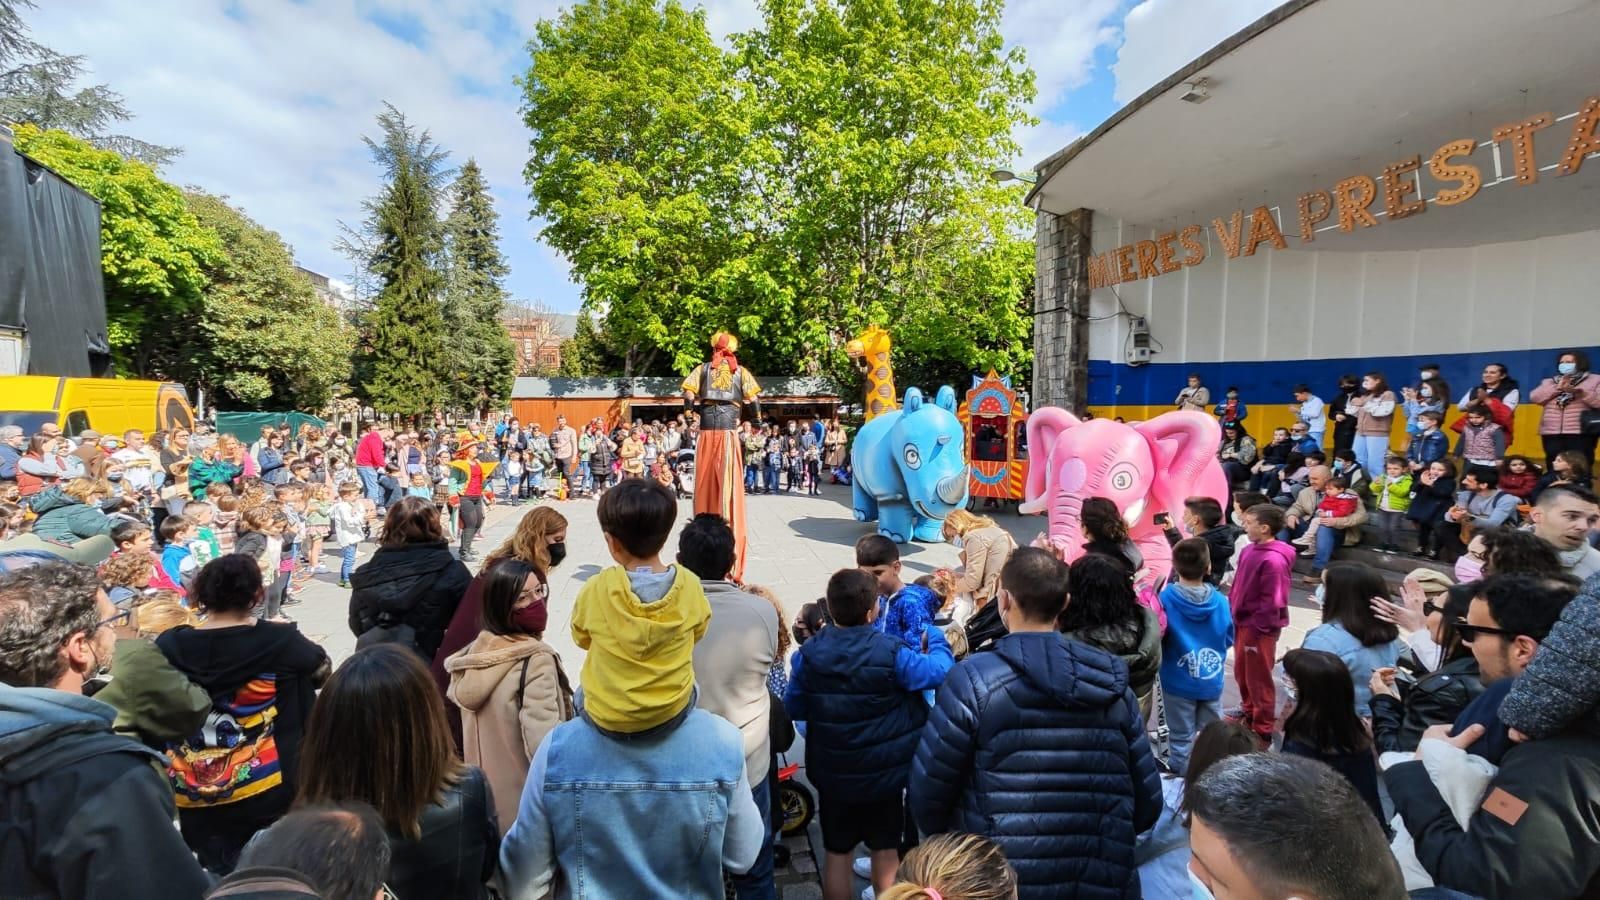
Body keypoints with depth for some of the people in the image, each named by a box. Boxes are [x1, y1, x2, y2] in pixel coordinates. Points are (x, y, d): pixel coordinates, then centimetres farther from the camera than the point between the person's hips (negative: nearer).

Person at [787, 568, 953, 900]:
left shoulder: (808, 654, -16)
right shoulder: (891, 653, -24)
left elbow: (793, 709, -3)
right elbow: (941, 671, -11)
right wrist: (935, 636, 6)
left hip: (832, 777, 2)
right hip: (885, 776, -1)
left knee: (836, 855, 20)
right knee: (886, 855, 20)